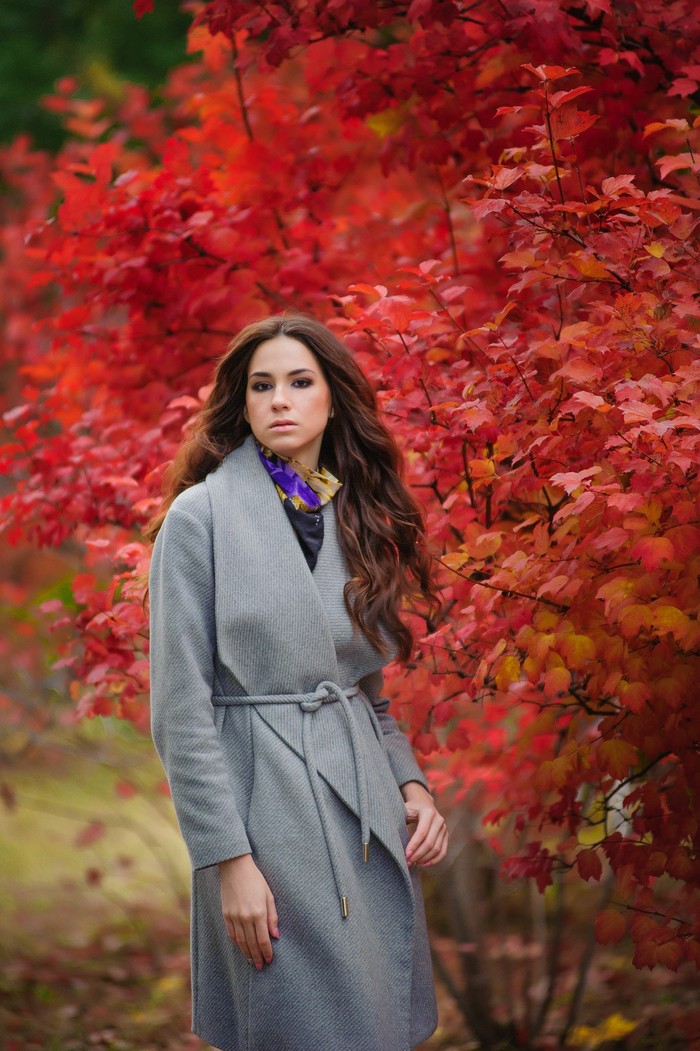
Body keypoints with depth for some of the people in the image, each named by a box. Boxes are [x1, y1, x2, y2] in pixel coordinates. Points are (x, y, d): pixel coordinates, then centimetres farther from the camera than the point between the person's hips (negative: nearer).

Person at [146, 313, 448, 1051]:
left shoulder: (356, 520, 12)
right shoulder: (199, 518, -6)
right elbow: (180, 711, -9)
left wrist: (410, 782, 2)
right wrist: (228, 860, -14)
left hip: (371, 820, 6)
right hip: (267, 810, -6)